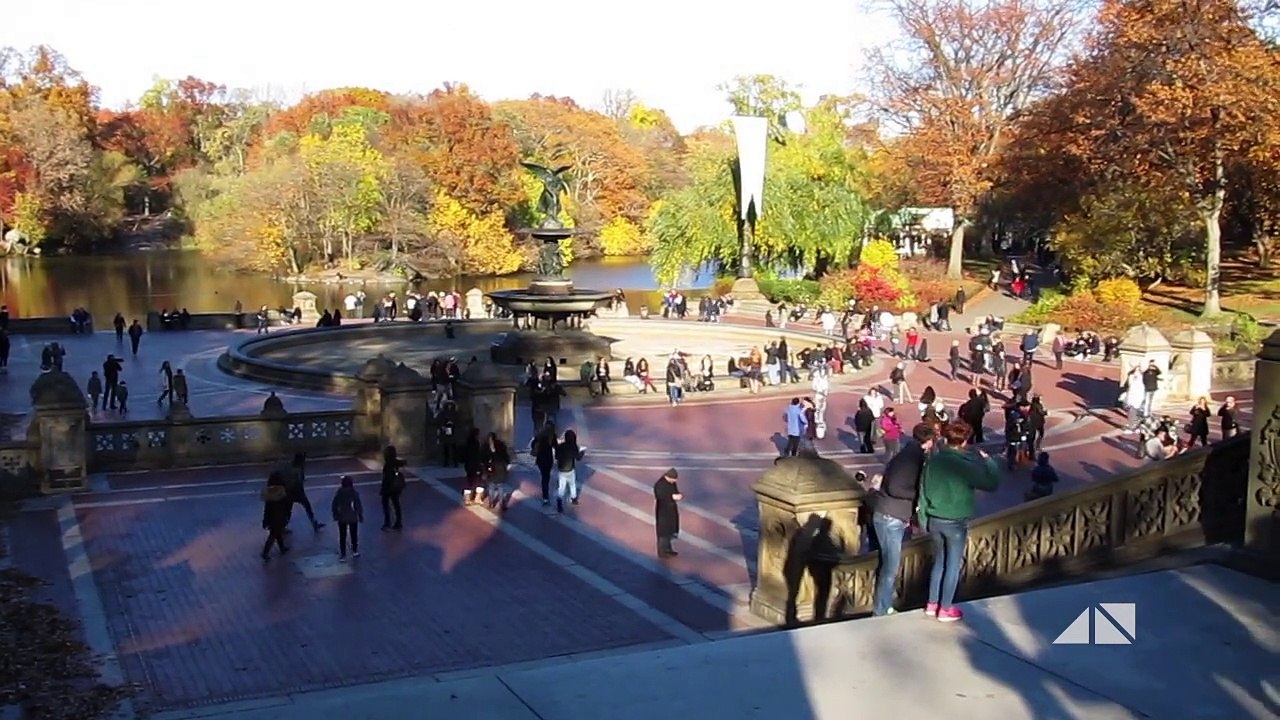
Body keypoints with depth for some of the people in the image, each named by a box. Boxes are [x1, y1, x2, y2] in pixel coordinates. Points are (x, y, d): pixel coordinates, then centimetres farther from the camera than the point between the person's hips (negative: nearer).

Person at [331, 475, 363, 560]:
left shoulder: (339, 493, -8)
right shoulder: (354, 493, -13)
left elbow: (334, 505, -2)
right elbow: (358, 506, -11)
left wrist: (335, 516, 10)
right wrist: (361, 516, -1)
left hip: (341, 518, 1)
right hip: (353, 518, -1)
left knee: (342, 536, 8)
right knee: (354, 535, 17)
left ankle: (342, 554, 8)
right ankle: (354, 552, 27)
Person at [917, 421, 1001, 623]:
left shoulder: (933, 460, -2)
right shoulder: (965, 465, -19)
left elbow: (922, 490, 4)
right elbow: (992, 483, -17)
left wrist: (924, 519, 14)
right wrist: (987, 460, -4)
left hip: (934, 520, 5)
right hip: (955, 522, -5)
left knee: (939, 561, 20)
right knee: (953, 566, 9)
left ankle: (932, 604, 26)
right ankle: (945, 609, 16)